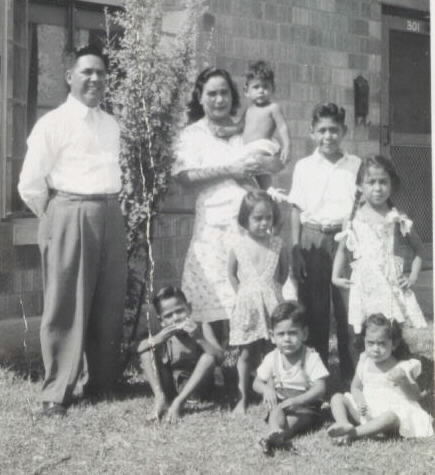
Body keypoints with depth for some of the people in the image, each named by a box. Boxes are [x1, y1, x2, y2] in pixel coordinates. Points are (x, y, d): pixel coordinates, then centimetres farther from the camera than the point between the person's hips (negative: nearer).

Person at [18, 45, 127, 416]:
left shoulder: (112, 125, 14)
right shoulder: (53, 123, -5)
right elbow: (30, 186, -7)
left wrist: (108, 208, 14)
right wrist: (58, 217, 2)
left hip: (110, 216, 6)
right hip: (70, 216, -6)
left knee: (109, 305, 10)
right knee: (66, 306, -3)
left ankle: (103, 381, 22)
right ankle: (58, 391, 5)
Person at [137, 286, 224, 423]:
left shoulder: (199, 330, -8)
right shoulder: (164, 337, -3)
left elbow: (219, 357, -23)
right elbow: (141, 348, -19)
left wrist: (199, 338, -35)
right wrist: (159, 338, -34)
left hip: (193, 387, -1)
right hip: (168, 386, 1)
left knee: (209, 356, -27)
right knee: (148, 347, -14)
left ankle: (179, 401, -29)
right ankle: (160, 398, -25)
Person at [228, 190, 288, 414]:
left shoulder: (277, 244, 0)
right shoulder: (238, 247, -2)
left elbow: (284, 270, 14)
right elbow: (232, 273, 11)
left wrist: (275, 290, 7)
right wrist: (242, 293, 4)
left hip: (272, 302, 1)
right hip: (248, 303, -1)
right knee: (246, 353, 3)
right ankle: (243, 398, 11)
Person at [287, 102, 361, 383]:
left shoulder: (356, 165, 4)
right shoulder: (304, 166, 5)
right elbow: (296, 211, 5)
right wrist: (296, 250, -1)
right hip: (313, 239, 0)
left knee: (346, 306, 1)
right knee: (314, 307, 5)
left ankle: (350, 370, 14)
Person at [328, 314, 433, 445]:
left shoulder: (401, 367, -4)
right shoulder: (364, 362, 8)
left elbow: (415, 396, -1)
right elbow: (355, 387, 14)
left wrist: (403, 380, -21)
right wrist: (359, 400, -9)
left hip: (393, 410, -5)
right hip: (366, 412, 5)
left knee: (391, 417, -39)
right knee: (337, 397, -10)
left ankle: (352, 433, -46)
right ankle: (344, 424, -37)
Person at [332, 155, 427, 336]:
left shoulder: (397, 219, 2)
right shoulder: (354, 219, 3)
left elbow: (418, 248, 13)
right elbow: (342, 249, 16)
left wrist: (413, 276, 4)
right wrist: (336, 276, 9)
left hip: (393, 285, 0)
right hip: (364, 288, 1)